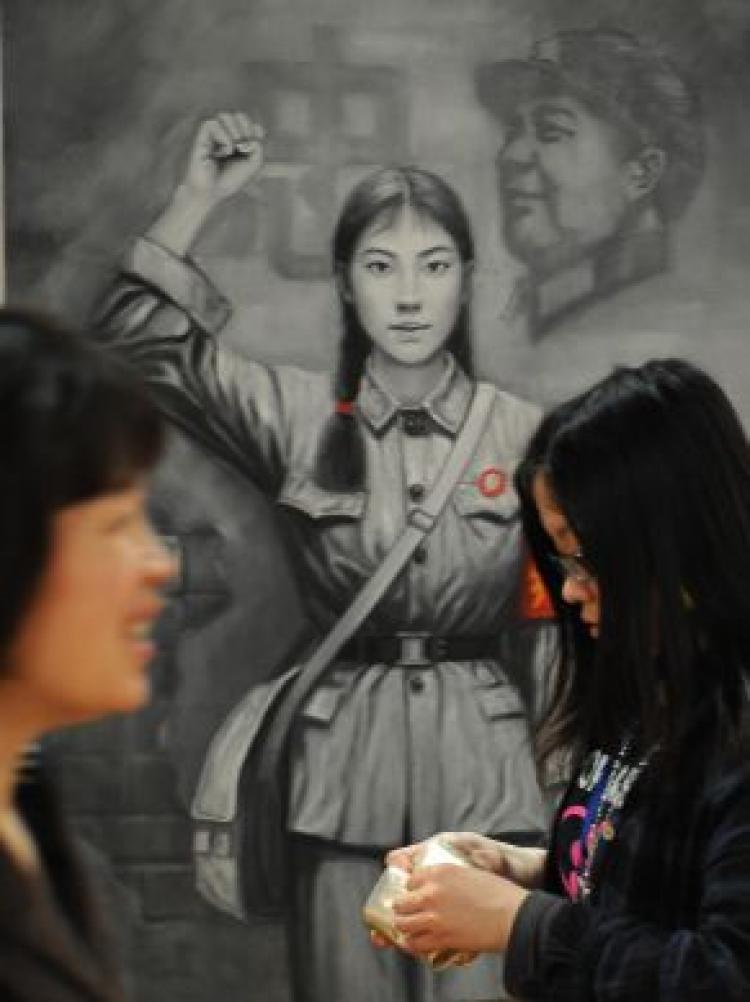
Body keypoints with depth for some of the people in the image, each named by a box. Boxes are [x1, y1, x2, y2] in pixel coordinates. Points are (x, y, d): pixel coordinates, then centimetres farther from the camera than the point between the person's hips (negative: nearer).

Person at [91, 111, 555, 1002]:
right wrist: (197, 198, -10)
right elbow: (136, 342, -3)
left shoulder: (526, 437, 2)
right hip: (343, 773, 1)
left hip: (487, 772, 0)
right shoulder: (296, 419, 3)